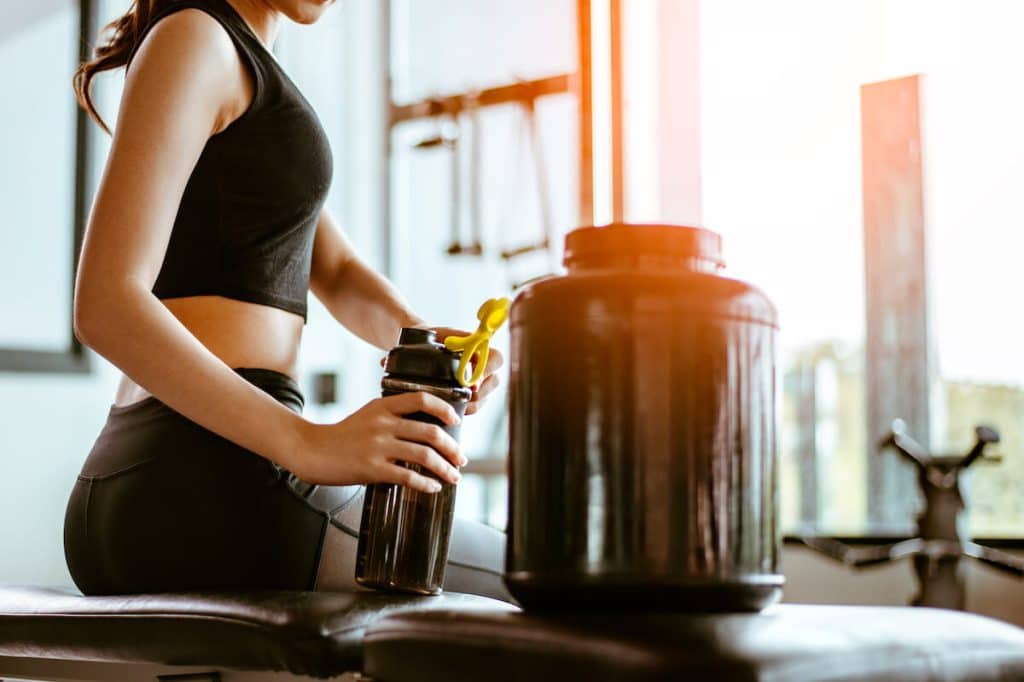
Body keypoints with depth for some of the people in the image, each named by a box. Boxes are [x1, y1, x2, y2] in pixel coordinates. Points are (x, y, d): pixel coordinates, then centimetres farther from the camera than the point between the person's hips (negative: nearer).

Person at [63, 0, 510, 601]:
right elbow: (106, 305, -18)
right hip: (206, 490, -10)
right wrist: (310, 444, -27)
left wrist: (426, 341, -4)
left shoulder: (241, 58, 22)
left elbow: (336, 274, 19)